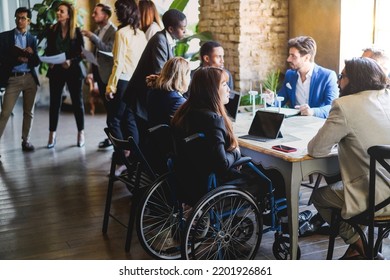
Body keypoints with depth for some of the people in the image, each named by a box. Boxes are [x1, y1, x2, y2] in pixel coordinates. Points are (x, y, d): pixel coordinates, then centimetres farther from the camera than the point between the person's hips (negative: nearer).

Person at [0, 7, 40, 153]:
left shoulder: (32, 39, 10)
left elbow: (36, 61, 4)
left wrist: (30, 55, -16)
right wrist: (18, 59, -17)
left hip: (30, 78, 3)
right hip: (13, 79, -3)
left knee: (29, 112, 8)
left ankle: (25, 141, 19)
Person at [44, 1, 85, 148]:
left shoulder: (77, 32, -4)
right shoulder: (52, 30, 3)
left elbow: (82, 53, -4)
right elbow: (48, 50, 8)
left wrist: (71, 61, -20)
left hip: (73, 71, -2)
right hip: (56, 71, 2)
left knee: (77, 101, 7)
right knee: (54, 102, 5)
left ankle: (81, 133, 18)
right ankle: (52, 134, 13)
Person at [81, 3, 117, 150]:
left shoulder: (113, 31, -13)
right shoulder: (97, 30, 12)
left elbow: (109, 50, -24)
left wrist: (93, 37, -25)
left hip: (108, 74, -8)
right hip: (99, 73, 8)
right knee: (107, 106, 12)